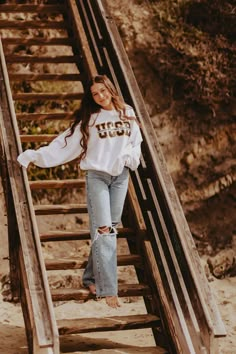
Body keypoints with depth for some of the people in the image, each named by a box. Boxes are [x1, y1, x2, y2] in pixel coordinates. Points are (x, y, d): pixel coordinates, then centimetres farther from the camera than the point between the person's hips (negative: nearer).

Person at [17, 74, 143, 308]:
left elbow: (136, 142, 14)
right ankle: (108, 289, -16)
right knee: (103, 230, -12)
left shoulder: (127, 114, 6)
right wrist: (37, 155, -13)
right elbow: (66, 143, -6)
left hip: (120, 177, 4)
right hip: (97, 176, -3)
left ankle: (92, 277, 15)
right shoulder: (89, 119, -2)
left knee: (111, 228, 4)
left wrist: (130, 157, -7)